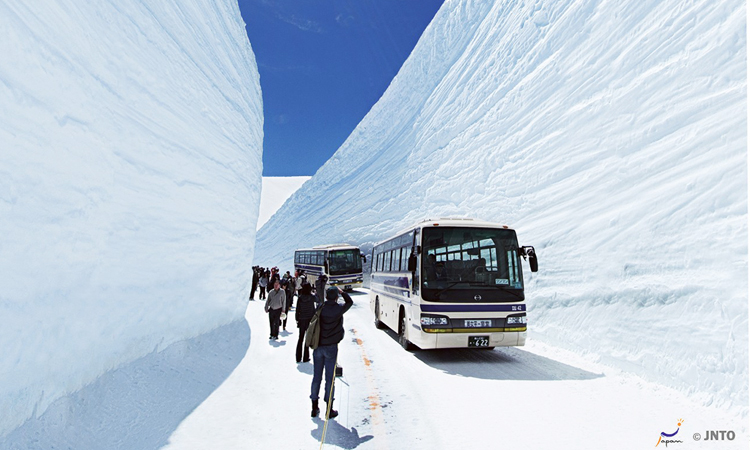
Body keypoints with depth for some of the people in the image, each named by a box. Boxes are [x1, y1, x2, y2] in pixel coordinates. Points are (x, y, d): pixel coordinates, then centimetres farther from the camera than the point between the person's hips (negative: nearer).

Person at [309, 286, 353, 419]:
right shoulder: (339, 309, -10)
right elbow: (349, 302, 8)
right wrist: (342, 292, 18)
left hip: (318, 346, 3)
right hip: (331, 346, -3)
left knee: (316, 377, 11)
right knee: (329, 378, 5)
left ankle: (315, 407, 21)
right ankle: (329, 409, 12)